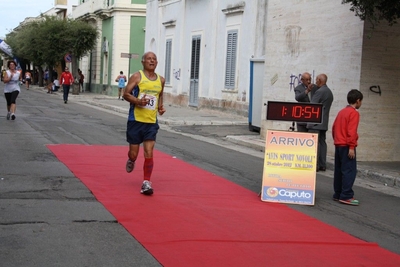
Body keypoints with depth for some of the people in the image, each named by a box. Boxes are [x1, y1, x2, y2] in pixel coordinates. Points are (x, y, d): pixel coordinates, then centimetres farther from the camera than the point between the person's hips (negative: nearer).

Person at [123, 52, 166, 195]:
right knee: (134, 153, 5)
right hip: (136, 120, -2)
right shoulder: (137, 76, -5)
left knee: (149, 153, -7)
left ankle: (146, 183, -2)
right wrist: (137, 101, -23)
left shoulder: (161, 80, 9)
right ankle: (131, 160, 42)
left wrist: (160, 107, 6)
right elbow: (126, 94, -5)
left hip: (151, 122, 3)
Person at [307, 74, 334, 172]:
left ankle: (315, 165, -10)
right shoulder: (329, 92, 16)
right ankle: (322, 165, 10)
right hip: (324, 122, 9)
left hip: (315, 122, -9)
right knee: (322, 142, 9)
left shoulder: (319, 91, -13)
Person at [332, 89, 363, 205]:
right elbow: (351, 131, -18)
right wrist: (351, 147, -19)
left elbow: (334, 128, 17)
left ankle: (338, 194, 16)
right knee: (350, 171, -8)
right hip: (347, 146, -9)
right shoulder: (354, 113, -11)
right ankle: (346, 196, -11)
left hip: (338, 145, 9)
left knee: (339, 170, 12)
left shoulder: (341, 112, 14)